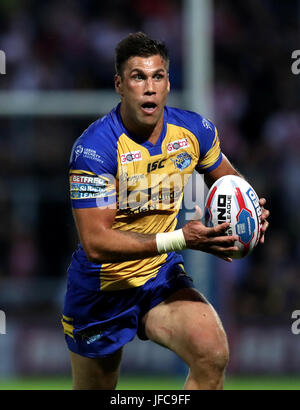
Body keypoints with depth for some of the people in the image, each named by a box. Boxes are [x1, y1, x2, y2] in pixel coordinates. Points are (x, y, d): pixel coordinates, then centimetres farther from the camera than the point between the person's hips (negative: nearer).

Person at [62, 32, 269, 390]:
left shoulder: (194, 130, -8)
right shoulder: (94, 148, -24)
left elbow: (227, 181, 15)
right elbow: (95, 243, -30)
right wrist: (180, 239, -37)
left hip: (162, 279, 3)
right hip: (101, 289, -3)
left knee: (212, 354, -26)